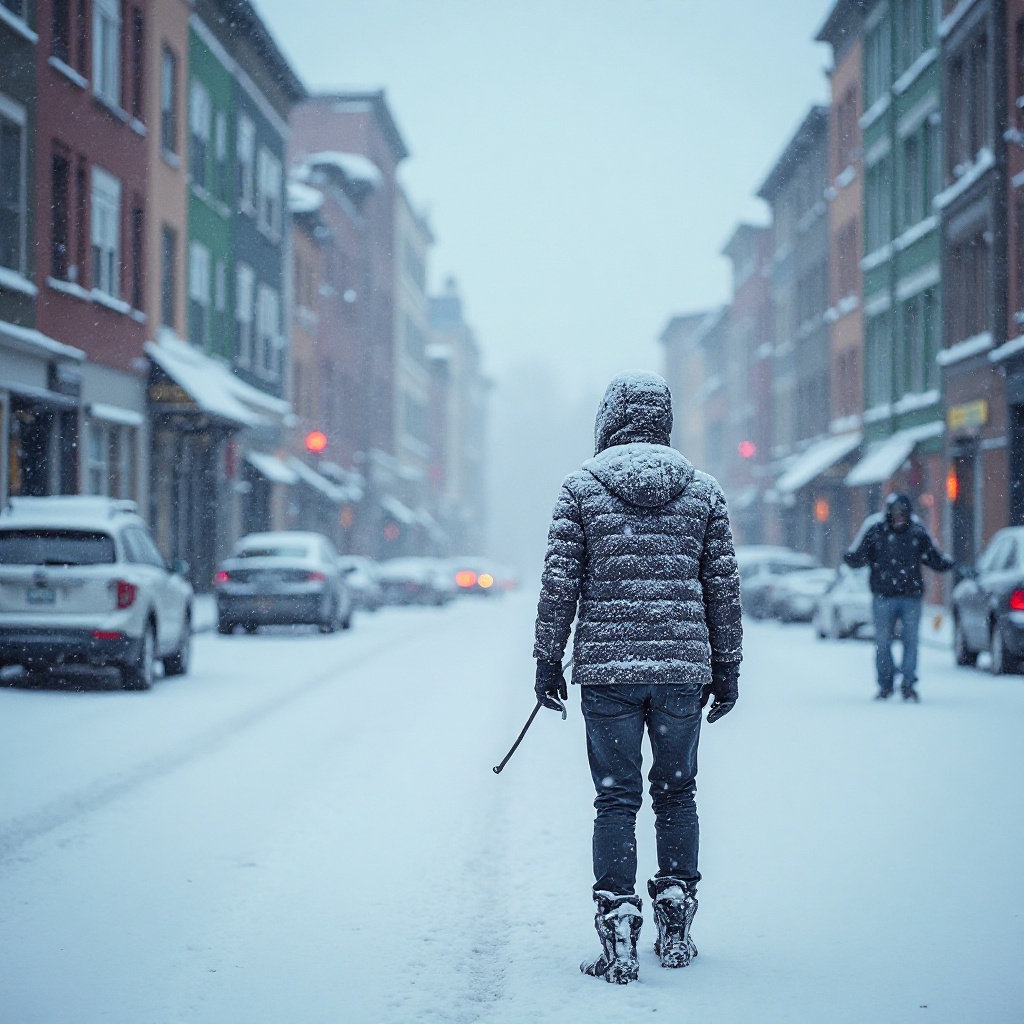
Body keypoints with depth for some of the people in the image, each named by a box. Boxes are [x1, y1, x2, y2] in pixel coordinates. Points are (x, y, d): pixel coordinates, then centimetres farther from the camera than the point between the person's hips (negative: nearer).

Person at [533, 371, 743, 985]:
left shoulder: (582, 487, 0)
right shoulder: (703, 490, 5)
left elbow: (559, 582, -2)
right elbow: (724, 588, 7)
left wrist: (548, 660, 5)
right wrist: (727, 670, 13)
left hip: (606, 667, -1)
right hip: (683, 668, 2)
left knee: (616, 798, 3)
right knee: (677, 793, 13)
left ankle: (619, 937, -2)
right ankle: (676, 931, 18)